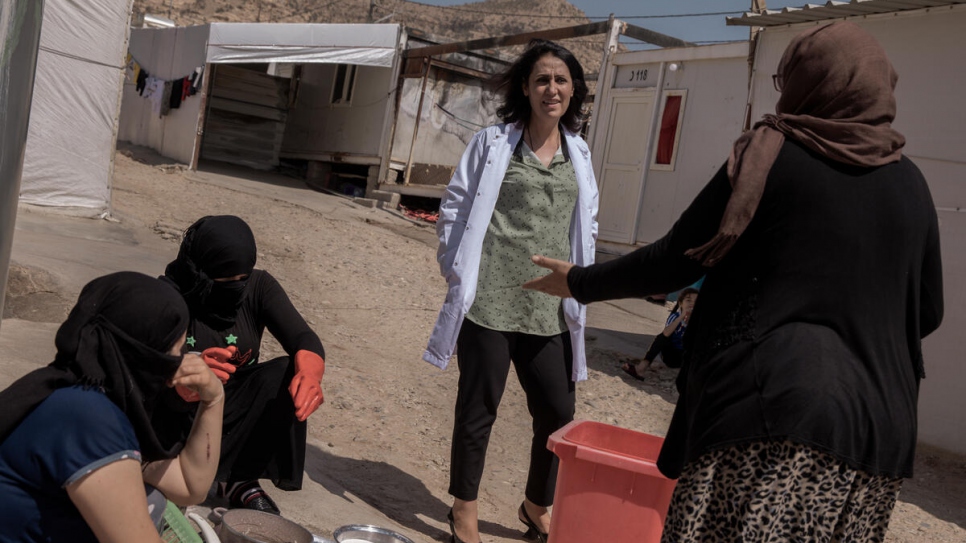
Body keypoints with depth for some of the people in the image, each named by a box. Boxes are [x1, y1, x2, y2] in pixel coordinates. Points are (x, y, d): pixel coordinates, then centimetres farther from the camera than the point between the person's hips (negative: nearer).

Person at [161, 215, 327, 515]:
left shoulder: (259, 286, -9)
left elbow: (305, 340, -20)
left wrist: (309, 373, -44)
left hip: (235, 409, 3)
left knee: (286, 374, -26)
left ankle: (240, 480, -13)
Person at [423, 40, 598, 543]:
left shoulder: (579, 153, 11)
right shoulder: (492, 142, 1)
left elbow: (586, 226, 17)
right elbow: (453, 207, 3)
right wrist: (457, 271, -2)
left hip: (549, 309, 4)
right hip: (490, 301, -4)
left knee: (557, 413, 7)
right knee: (477, 409, 6)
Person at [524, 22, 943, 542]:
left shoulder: (771, 155, -3)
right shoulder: (909, 183, 11)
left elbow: (676, 259, -2)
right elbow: (928, 311, 16)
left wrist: (580, 282, 10)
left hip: (771, 408, -5)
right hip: (879, 430, 6)